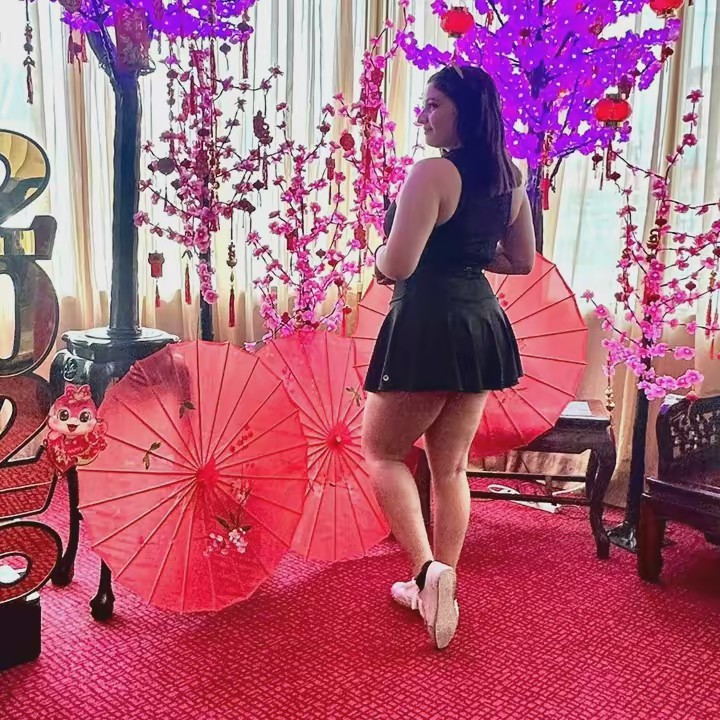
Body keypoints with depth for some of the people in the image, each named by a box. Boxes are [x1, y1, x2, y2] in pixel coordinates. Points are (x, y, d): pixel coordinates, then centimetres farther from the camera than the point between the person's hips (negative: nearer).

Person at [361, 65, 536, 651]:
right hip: (482, 324, 8)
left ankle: (427, 568, -3)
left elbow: (396, 266, -19)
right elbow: (522, 261, 19)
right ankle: (439, 588, 24)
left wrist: (382, 256, 3)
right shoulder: (509, 178, 10)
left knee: (382, 450, 11)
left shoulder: (433, 173, -14)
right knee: (451, 465, 15)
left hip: (429, 325, -8)